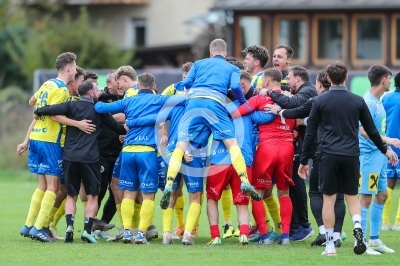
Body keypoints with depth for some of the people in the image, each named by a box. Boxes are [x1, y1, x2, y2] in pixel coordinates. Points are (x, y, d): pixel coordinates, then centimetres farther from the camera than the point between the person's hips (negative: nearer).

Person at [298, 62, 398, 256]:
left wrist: (304, 160, 8)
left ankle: (330, 245, 4)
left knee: (329, 198, 5)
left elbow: (310, 133, 2)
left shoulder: (320, 102, 1)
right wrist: (385, 150, 25)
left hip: (329, 155, -1)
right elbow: (371, 130, 10)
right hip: (351, 155, 1)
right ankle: (358, 227, -13)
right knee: (351, 196, 15)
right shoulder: (358, 101, 4)